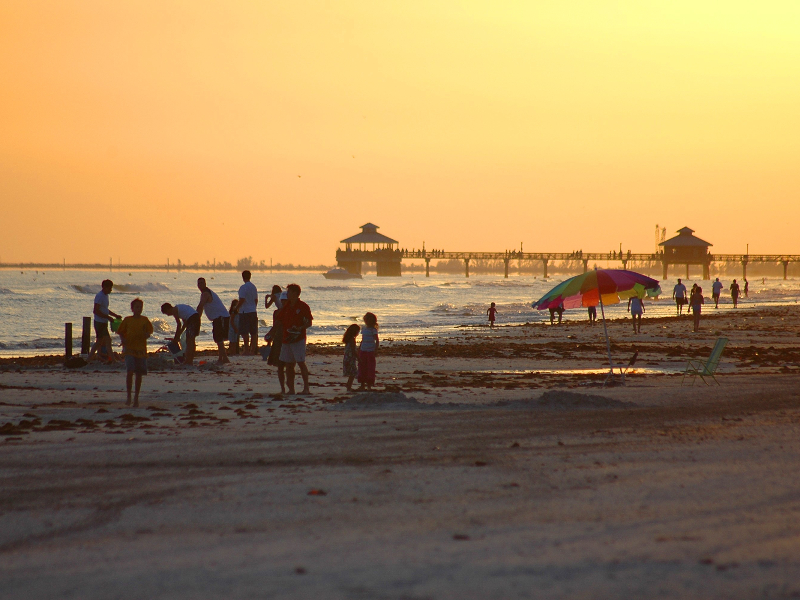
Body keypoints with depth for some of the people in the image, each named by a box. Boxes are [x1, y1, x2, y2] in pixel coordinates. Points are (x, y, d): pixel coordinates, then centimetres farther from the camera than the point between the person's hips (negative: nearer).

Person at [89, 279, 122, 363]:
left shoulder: (105, 296, 15)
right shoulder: (100, 296, -16)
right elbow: (96, 311, -22)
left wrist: (115, 315, 20)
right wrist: (108, 317, -22)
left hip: (103, 323, 10)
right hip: (100, 322, -10)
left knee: (99, 342, 12)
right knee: (107, 340, -10)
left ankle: (89, 358, 16)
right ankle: (111, 359, -9)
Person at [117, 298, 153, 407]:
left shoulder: (145, 320, 8)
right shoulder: (127, 320, 4)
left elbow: (149, 332, 12)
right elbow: (121, 332, 9)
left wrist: (146, 335, -11)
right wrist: (123, 340, -11)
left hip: (141, 350, 2)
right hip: (129, 349, -2)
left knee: (139, 374, 5)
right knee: (130, 372, -17)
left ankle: (136, 398, 17)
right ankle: (128, 396, -6)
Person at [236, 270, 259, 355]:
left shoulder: (243, 287, -12)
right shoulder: (254, 287, 11)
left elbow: (242, 300, -17)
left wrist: (236, 309, -6)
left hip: (245, 312, -8)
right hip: (253, 312, 8)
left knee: (245, 332, -4)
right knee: (253, 332, 8)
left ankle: (246, 349, -6)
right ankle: (253, 349, 11)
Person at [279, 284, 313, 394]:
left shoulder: (303, 306, -4)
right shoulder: (286, 306, 13)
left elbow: (309, 323, -5)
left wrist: (300, 328, -21)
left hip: (298, 338, -6)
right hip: (286, 338, 6)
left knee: (301, 362, -11)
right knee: (289, 364, 6)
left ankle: (306, 388, -10)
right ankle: (291, 388, 11)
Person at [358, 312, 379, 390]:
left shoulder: (373, 330, -9)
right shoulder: (364, 328, 11)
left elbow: (377, 341, -9)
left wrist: (375, 351, -15)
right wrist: (359, 350, 18)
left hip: (370, 351, -7)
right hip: (363, 351, 7)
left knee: (370, 368, -2)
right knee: (362, 367, 9)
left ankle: (369, 385, 4)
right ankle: (362, 384, 17)